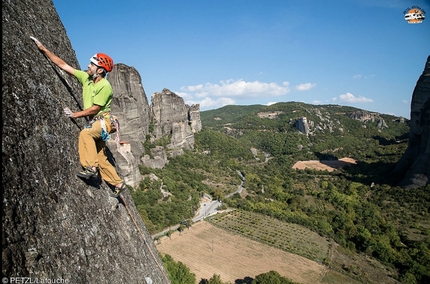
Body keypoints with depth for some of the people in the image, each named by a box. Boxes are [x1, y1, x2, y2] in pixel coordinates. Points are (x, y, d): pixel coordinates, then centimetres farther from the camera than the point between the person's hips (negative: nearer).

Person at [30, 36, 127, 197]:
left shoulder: (105, 86, -15)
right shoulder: (86, 77, 6)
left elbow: (95, 108, -17)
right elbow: (63, 65, 9)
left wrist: (75, 115, -10)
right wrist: (43, 49, 9)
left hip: (104, 121, -7)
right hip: (95, 122, 8)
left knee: (85, 133, -35)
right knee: (101, 158, 6)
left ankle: (90, 167, -28)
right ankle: (118, 184, 16)